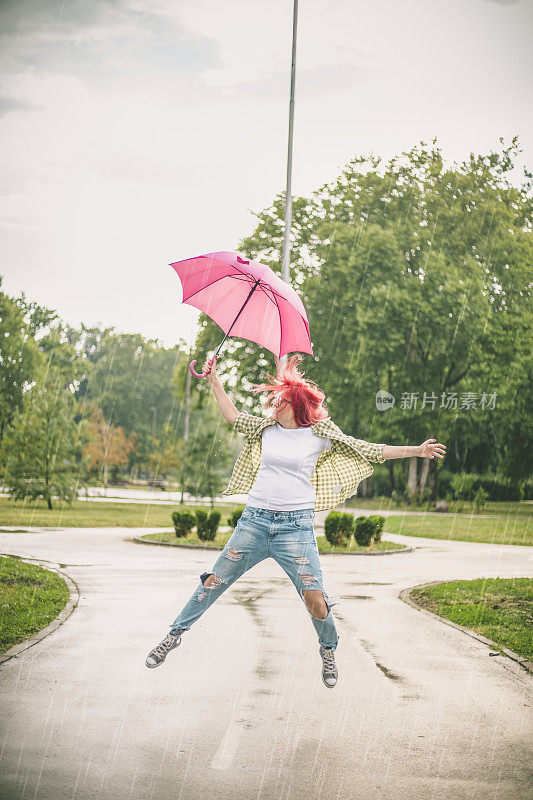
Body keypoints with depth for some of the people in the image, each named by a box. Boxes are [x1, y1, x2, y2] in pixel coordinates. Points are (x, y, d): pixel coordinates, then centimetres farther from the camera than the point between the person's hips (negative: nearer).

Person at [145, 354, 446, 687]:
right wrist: (213, 378, 21)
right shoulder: (266, 428, 10)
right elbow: (232, 415, 23)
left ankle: (329, 651, 20)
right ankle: (175, 635, 16)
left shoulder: (320, 436, 1)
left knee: (315, 600, -7)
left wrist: (417, 451, 0)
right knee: (214, 581, 1)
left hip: (296, 525, -2)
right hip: (255, 520, 3)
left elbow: (368, 450, 3)